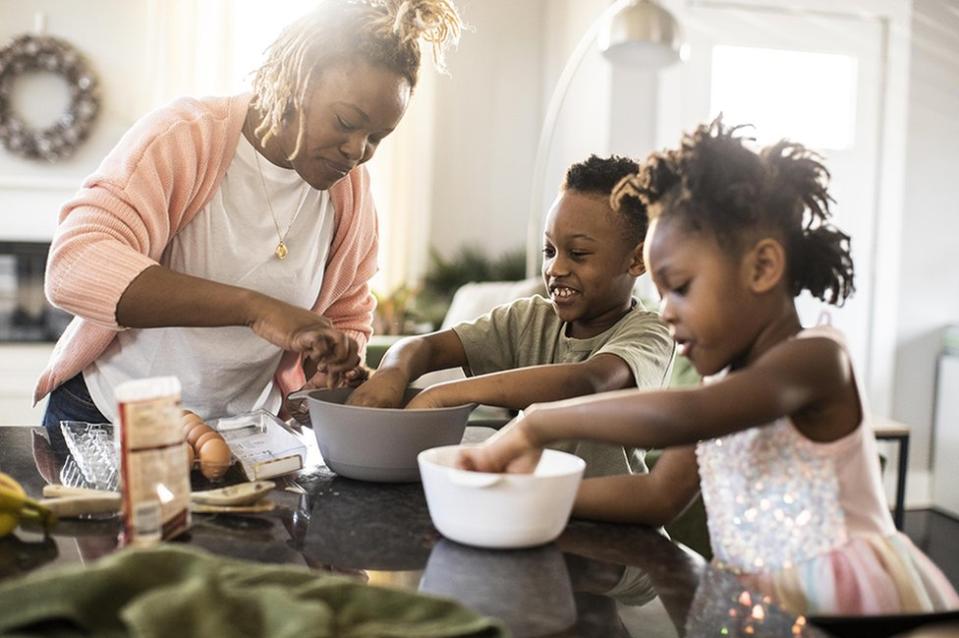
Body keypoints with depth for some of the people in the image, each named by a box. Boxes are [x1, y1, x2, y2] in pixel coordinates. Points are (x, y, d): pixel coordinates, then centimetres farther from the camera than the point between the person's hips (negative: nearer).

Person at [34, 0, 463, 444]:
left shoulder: (351, 191, 2)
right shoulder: (182, 136, -14)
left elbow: (349, 318, 14)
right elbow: (73, 269, -28)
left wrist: (334, 359, -9)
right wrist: (255, 308, -35)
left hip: (243, 434, 2)